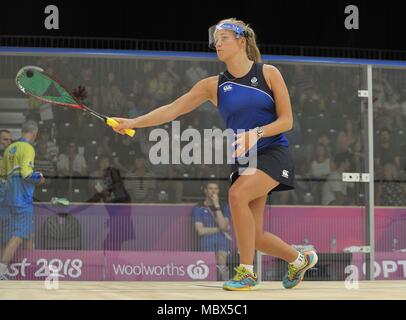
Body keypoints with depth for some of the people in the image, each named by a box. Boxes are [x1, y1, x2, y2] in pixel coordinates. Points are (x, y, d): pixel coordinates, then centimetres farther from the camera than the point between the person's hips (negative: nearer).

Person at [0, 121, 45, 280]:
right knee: (19, 236, -9)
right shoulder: (28, 149, -12)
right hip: (23, 199, -9)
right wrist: (39, 178, -3)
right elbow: (26, 173, -20)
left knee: (29, 233, 19)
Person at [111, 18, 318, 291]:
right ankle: (300, 259, 31)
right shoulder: (213, 85, 5)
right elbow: (173, 109, -1)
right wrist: (133, 122, -11)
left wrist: (255, 134, -22)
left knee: (237, 194, -31)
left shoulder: (269, 74, -3)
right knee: (254, 236, 1)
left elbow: (286, 121, -5)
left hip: (273, 153, -5)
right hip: (242, 161, 5)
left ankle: (246, 272, -19)